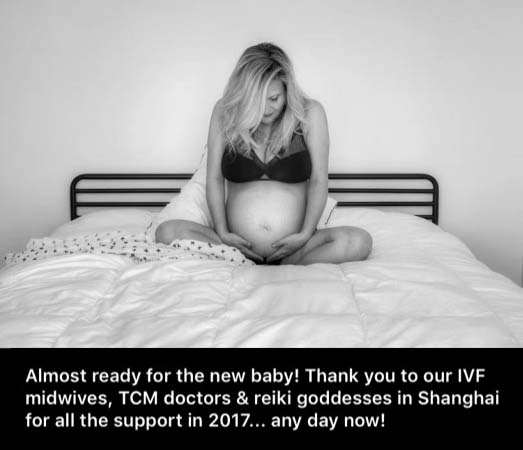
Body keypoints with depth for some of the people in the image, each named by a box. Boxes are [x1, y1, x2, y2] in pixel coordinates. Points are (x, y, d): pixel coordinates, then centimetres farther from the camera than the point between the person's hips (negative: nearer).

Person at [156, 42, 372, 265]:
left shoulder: (310, 113, -2)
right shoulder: (224, 112, 0)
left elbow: (318, 181, -1)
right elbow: (214, 178, 3)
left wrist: (305, 235, -13)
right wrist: (222, 233, -9)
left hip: (292, 246, 0)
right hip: (238, 245, 0)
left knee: (359, 241, -28)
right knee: (167, 232, -22)